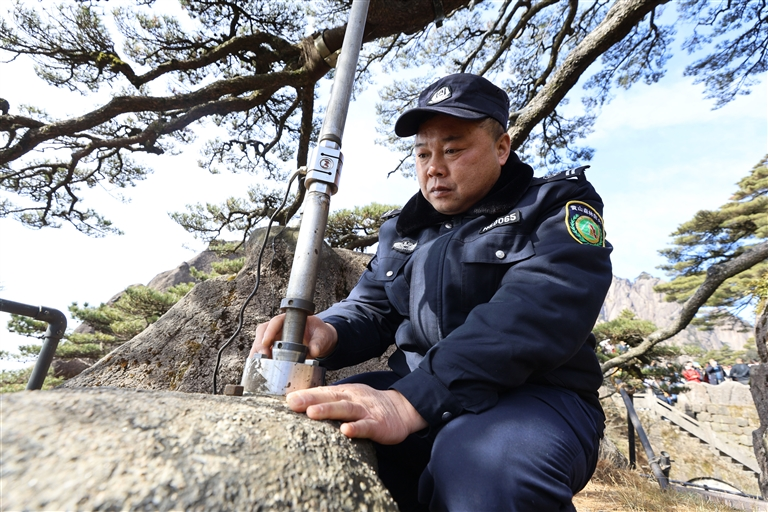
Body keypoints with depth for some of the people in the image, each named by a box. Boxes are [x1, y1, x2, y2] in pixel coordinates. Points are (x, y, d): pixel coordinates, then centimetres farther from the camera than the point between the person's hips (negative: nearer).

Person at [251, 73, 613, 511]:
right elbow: (370, 310, 13)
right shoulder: (405, 229, 13)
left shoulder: (558, 205, -4)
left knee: (481, 460, -38)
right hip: (415, 393, 5)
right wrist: (327, 333, -13)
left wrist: (410, 401, -33)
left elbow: (534, 312, -22)